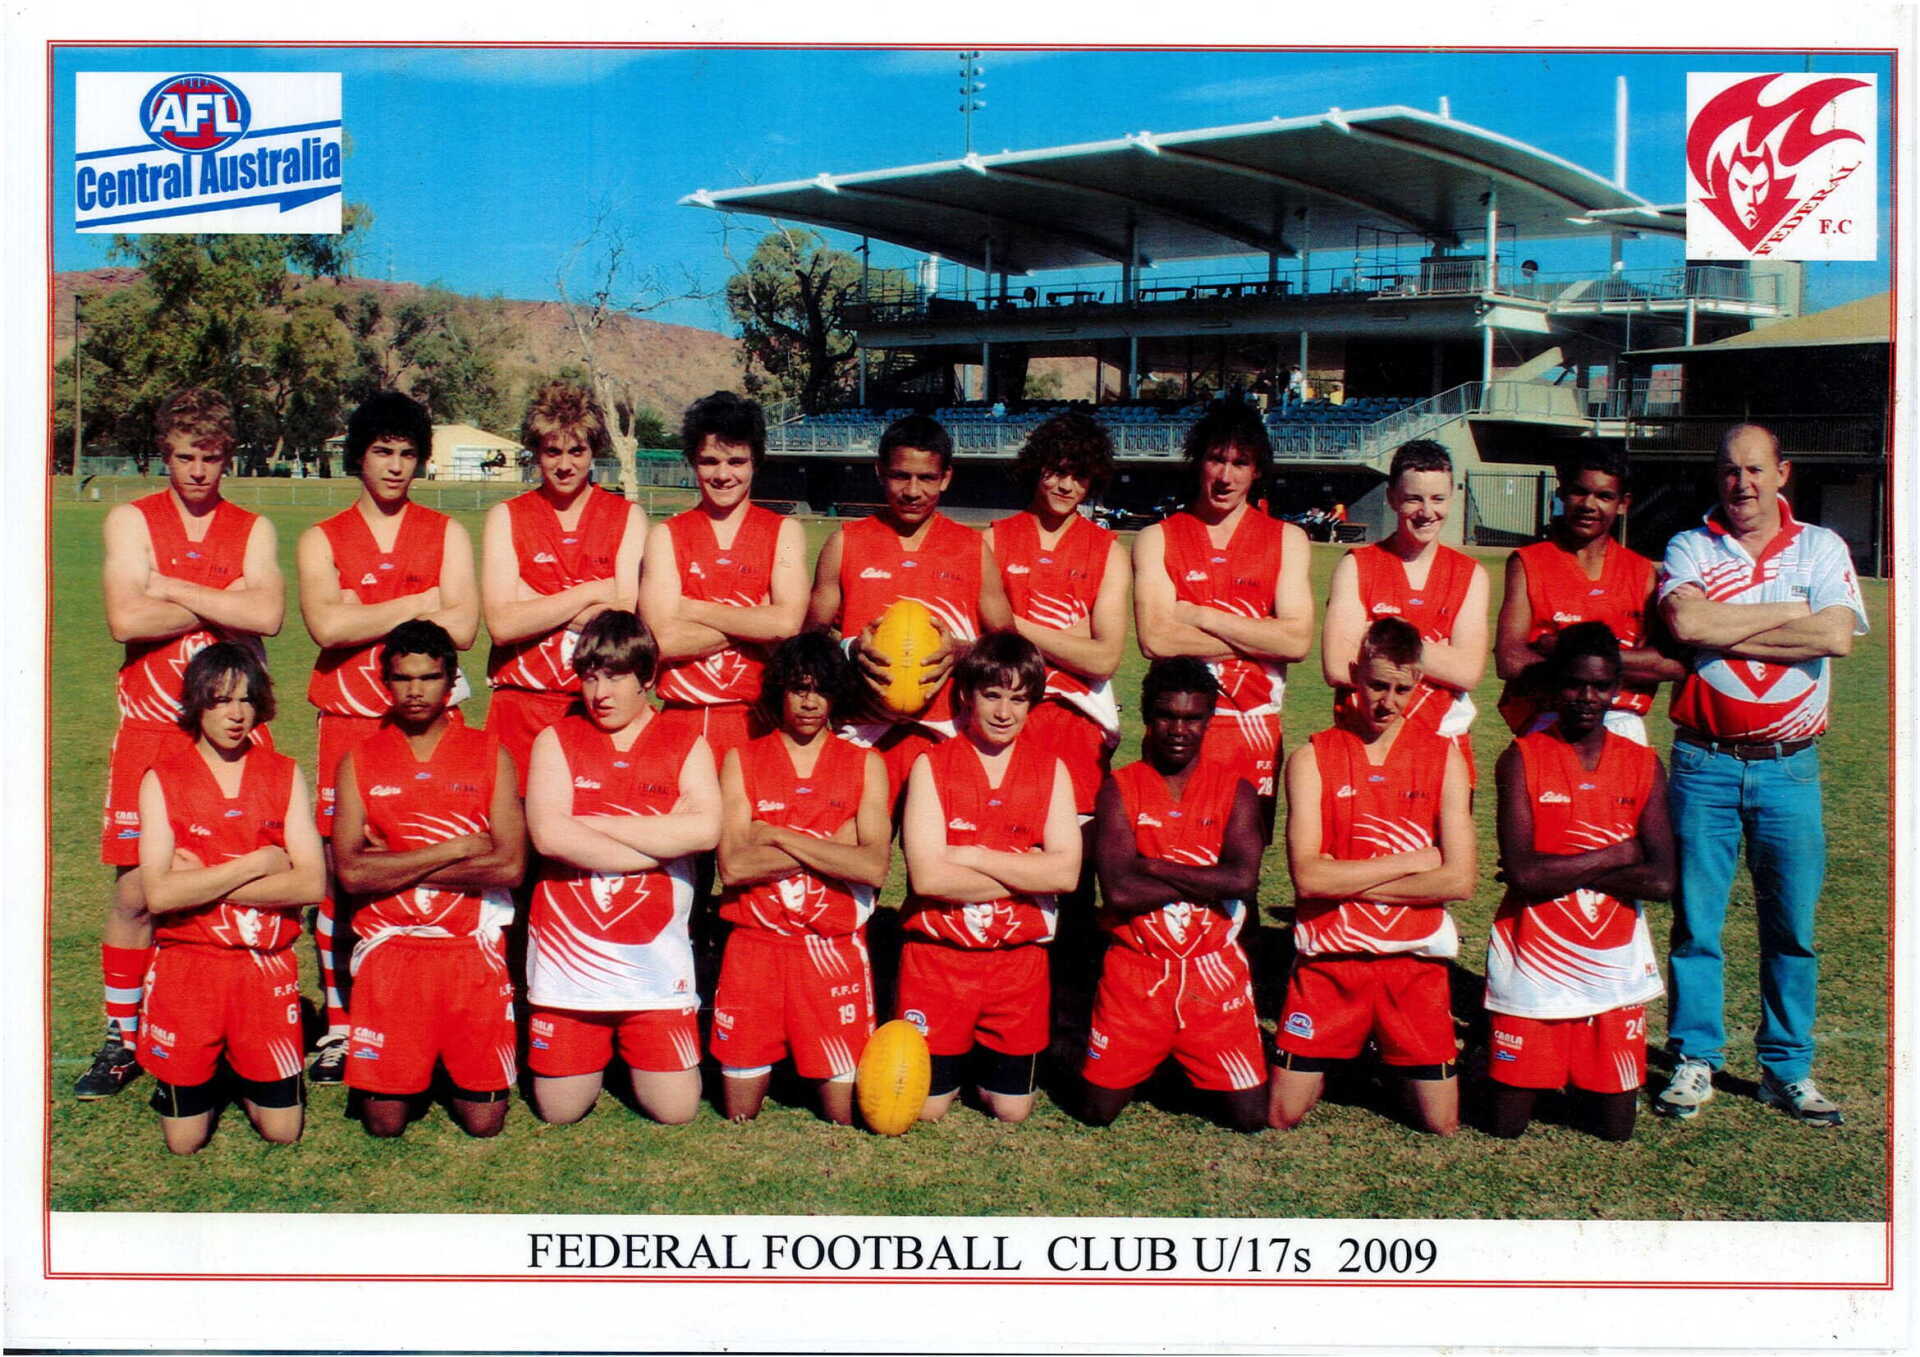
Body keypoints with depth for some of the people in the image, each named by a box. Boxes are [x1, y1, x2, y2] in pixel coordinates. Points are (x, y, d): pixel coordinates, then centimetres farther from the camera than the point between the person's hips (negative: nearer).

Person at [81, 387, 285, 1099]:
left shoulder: (254, 530, 8)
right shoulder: (131, 521, 5)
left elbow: (267, 615, -11)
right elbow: (125, 618, -11)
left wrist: (172, 588, -9)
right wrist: (226, 605, -7)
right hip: (151, 735, -1)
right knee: (135, 891, 1)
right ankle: (122, 1039, 13)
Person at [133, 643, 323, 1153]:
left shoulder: (284, 775, 2)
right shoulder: (162, 780, -3)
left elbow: (312, 882, -10)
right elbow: (158, 893, -16)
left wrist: (204, 880, -14)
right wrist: (257, 864, -15)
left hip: (268, 967, 1)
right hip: (187, 967, -1)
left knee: (282, 1130, 2)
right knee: (186, 1139, 2)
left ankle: (245, 1071, 32)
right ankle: (192, 1074, 32)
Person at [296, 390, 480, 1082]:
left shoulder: (445, 533, 11)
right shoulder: (321, 540, 11)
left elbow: (461, 627, -5)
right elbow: (326, 624, -8)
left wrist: (364, 612, -5)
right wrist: (421, 603, -6)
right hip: (347, 723, 1)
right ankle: (339, 1025, 9)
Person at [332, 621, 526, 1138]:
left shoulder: (489, 754, 4)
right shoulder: (360, 761, 5)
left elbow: (510, 864, -9)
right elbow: (350, 871, -8)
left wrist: (395, 867, -9)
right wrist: (455, 849, -11)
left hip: (472, 948, 0)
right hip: (389, 949, 1)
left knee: (483, 1120, -3)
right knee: (384, 1120, -4)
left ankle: (459, 1073, 29)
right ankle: (415, 1068, 28)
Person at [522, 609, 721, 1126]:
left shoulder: (686, 744, 5)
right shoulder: (557, 741, 4)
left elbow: (705, 829, -15)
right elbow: (549, 835, -14)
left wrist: (597, 824, -12)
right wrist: (662, 840, -11)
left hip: (656, 960, 0)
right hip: (568, 954, 0)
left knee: (676, 1110, -1)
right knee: (559, 1110, 4)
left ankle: (633, 1051, 30)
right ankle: (596, 1051, 34)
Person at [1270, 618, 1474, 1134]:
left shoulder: (1444, 757, 1)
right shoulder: (1312, 758, -2)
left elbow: (1459, 879, -8)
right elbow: (1307, 876, -14)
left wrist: (1350, 880, -11)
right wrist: (1410, 861, -12)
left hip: (1413, 960, 1)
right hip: (1328, 960, -1)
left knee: (1443, 1126, 3)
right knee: (1281, 1119, 1)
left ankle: (1396, 1062, 32)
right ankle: (1332, 1058, 30)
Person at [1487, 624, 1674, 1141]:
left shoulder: (1643, 765, 2)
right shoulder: (1522, 759, -7)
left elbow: (1661, 881, -9)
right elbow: (1523, 872, -19)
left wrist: (1558, 869, -14)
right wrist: (1617, 854, -13)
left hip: (1614, 963, 3)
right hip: (1533, 959, -2)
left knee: (1615, 1129, 7)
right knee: (1508, 1126, 3)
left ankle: (1590, 1082, 36)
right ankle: (1493, 1058, 32)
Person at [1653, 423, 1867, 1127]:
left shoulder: (1820, 547, 7)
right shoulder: (1690, 548, 4)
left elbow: (1836, 635, -11)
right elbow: (1684, 622, -17)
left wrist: (1725, 633, -10)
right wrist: (1785, 614, -8)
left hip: (1789, 764, 1)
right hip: (1704, 761, -1)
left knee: (1792, 924, 6)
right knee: (1695, 921, 3)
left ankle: (1788, 1068, 18)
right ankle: (1694, 1061, 14)